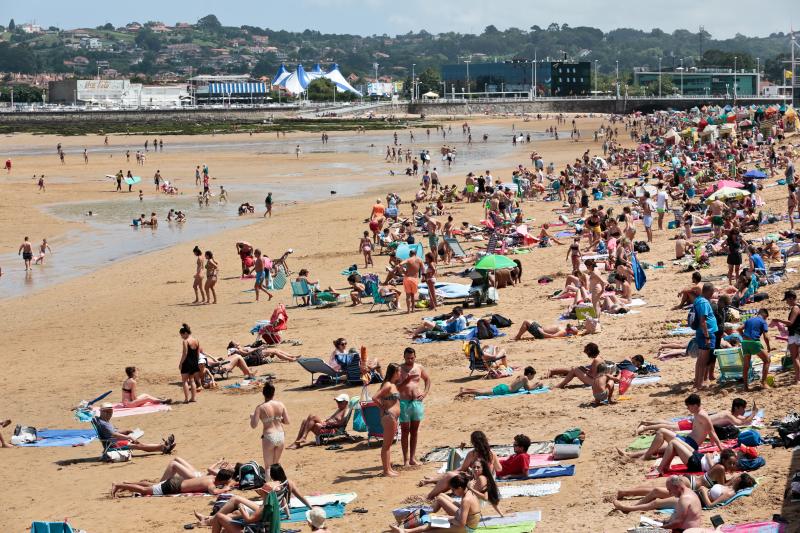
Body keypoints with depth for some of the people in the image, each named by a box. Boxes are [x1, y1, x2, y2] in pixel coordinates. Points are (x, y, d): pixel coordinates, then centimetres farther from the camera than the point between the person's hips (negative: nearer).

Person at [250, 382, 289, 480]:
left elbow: (254, 425, -12)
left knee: (269, 466, 6)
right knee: (277, 464, 23)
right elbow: (287, 421, 4)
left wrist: (252, 417, 8)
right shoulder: (280, 405, -1)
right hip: (280, 435, 4)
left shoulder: (260, 408, -11)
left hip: (269, 437, -4)